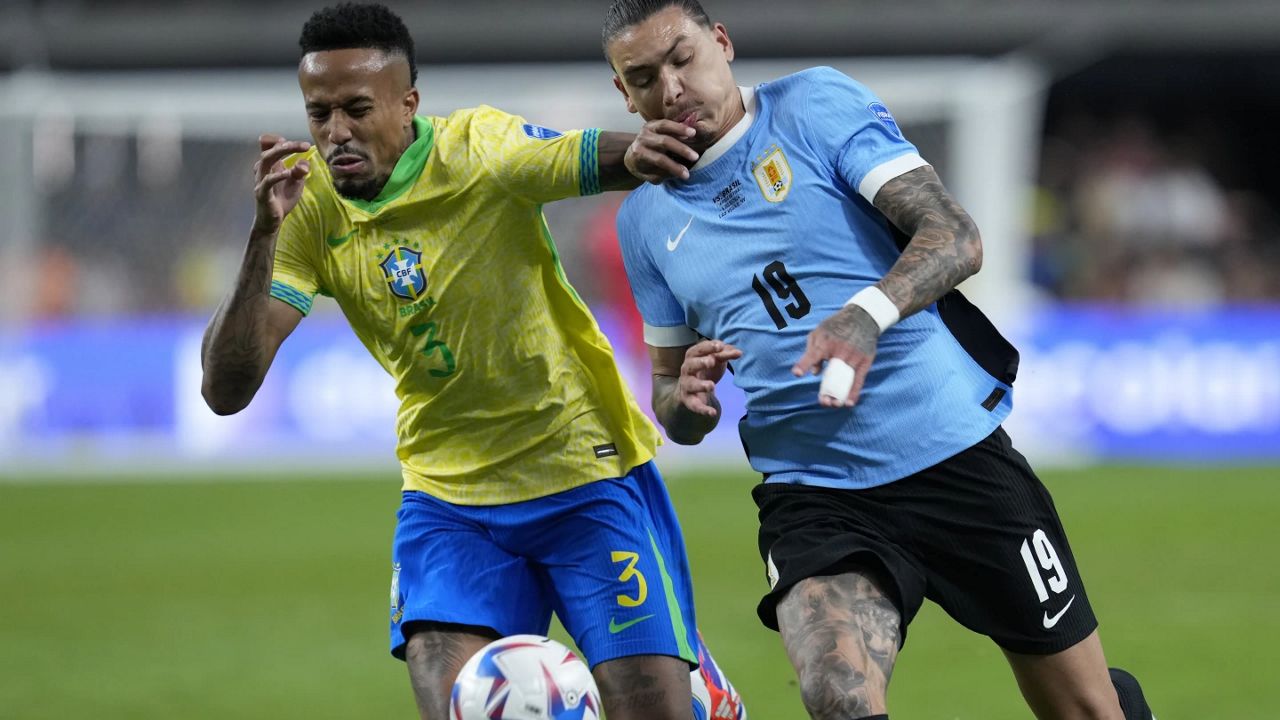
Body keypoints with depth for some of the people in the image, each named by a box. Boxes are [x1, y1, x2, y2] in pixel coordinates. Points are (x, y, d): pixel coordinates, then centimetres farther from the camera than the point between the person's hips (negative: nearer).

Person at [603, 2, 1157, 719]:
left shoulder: (816, 103, -1)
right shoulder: (646, 220, 10)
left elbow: (956, 236, -11)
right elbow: (670, 397, 19)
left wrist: (868, 313, -30)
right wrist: (687, 402, -6)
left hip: (957, 453, -2)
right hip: (810, 496, 2)